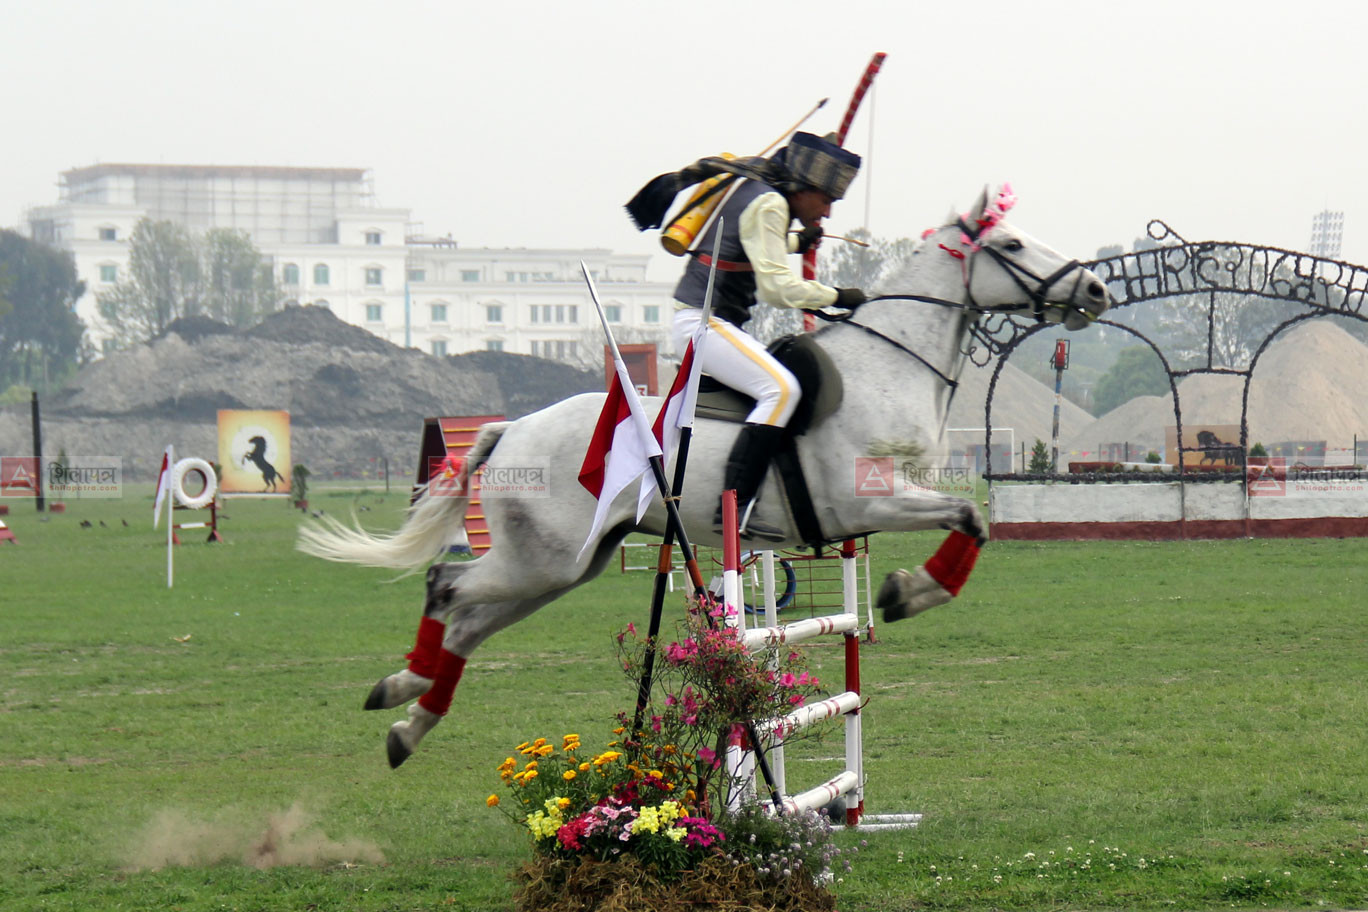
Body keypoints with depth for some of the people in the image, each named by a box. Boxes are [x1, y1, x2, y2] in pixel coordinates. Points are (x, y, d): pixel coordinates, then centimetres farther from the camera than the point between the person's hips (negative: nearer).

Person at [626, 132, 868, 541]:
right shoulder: (768, 204, -15)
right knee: (781, 388, -25)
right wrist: (836, 297, -11)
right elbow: (777, 287, -21)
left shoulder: (751, 189, 15)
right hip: (703, 320, -11)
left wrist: (797, 242, 38)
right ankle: (734, 507, -33)